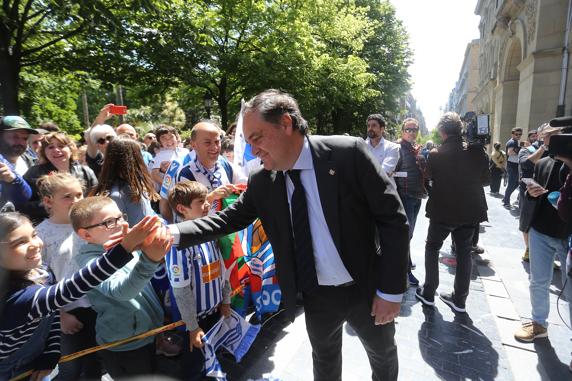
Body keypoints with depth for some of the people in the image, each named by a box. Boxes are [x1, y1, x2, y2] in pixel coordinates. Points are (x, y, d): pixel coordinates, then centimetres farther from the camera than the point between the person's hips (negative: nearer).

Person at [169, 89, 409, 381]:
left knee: (383, 354, 26)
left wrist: (391, 289, -16)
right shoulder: (261, 182, -8)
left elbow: (393, 218, -17)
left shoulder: (348, 153, -20)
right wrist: (173, 232, -17)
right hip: (316, 296, 3)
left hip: (367, 289, -2)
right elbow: (229, 219, -2)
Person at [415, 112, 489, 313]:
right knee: (464, 253, 13)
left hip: (443, 211, -3)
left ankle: (428, 293, 20)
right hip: (470, 211, 3)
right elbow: (486, 180, 4)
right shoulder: (477, 151, -7)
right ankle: (459, 300, 22)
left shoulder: (435, 155, -14)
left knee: (432, 248, 15)